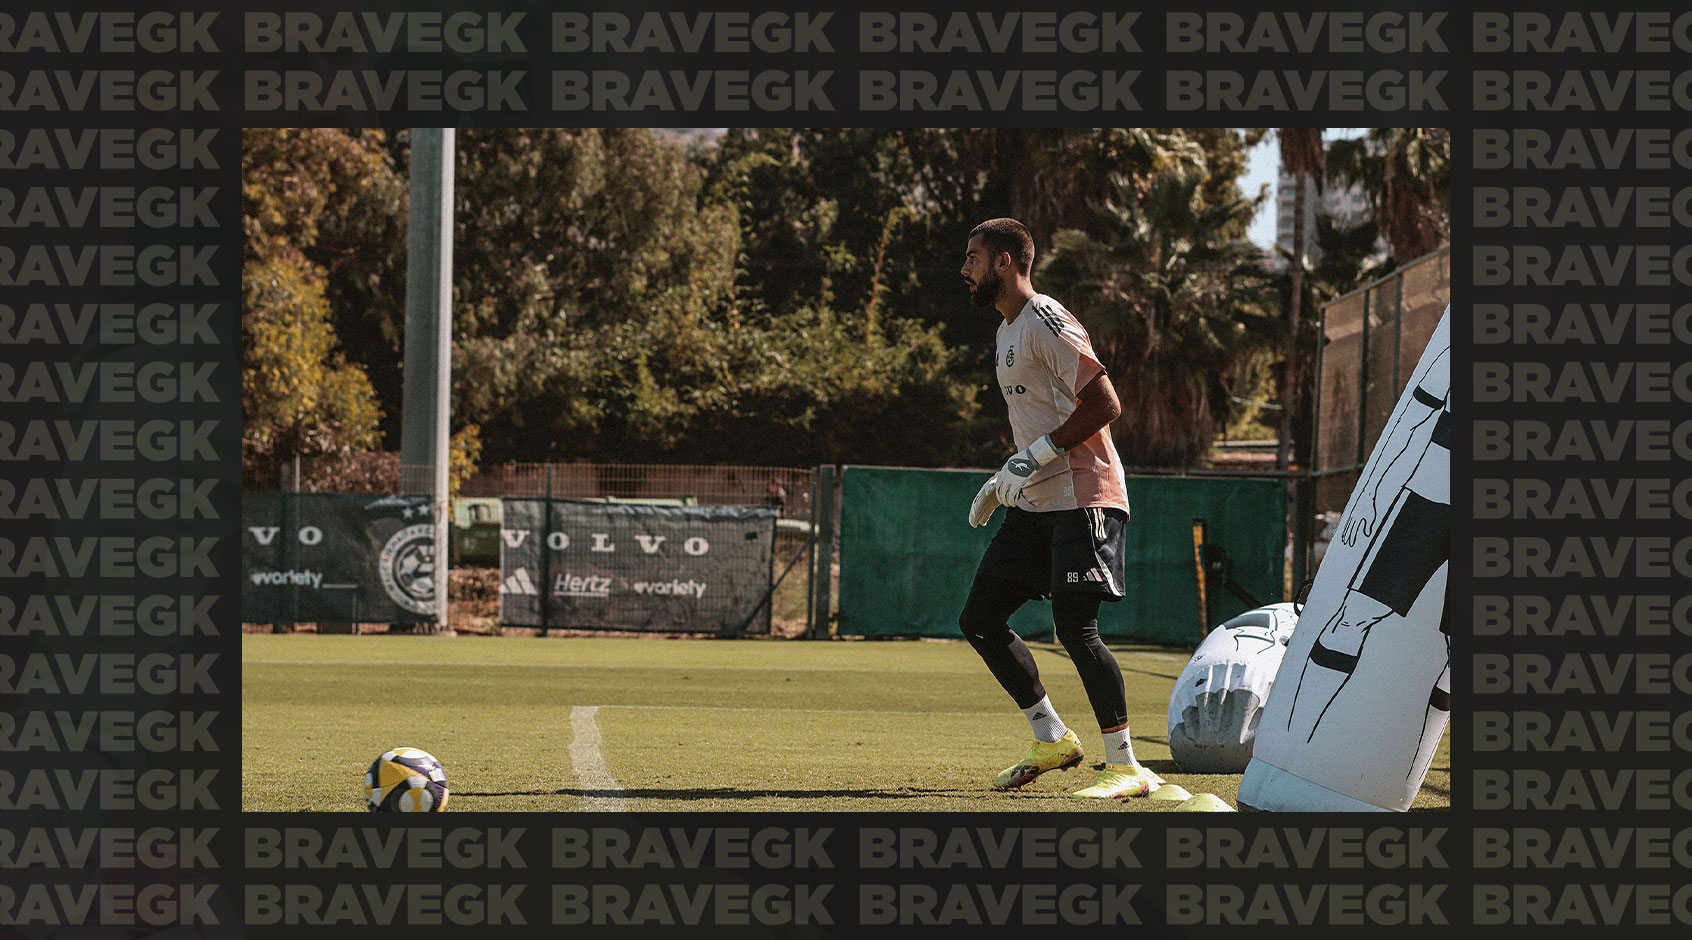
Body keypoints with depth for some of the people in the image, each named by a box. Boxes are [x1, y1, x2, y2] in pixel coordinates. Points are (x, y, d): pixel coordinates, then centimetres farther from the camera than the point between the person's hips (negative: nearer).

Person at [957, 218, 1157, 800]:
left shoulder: (1046, 323, -12)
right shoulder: (1008, 332, 19)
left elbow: (1105, 405, -20)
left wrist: (1035, 456, -21)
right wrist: (1004, 480, 19)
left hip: (1082, 497, -10)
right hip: (1034, 505, 10)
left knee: (1075, 630, -15)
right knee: (979, 619, 7)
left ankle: (1127, 767, -9)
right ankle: (1052, 739, 16)